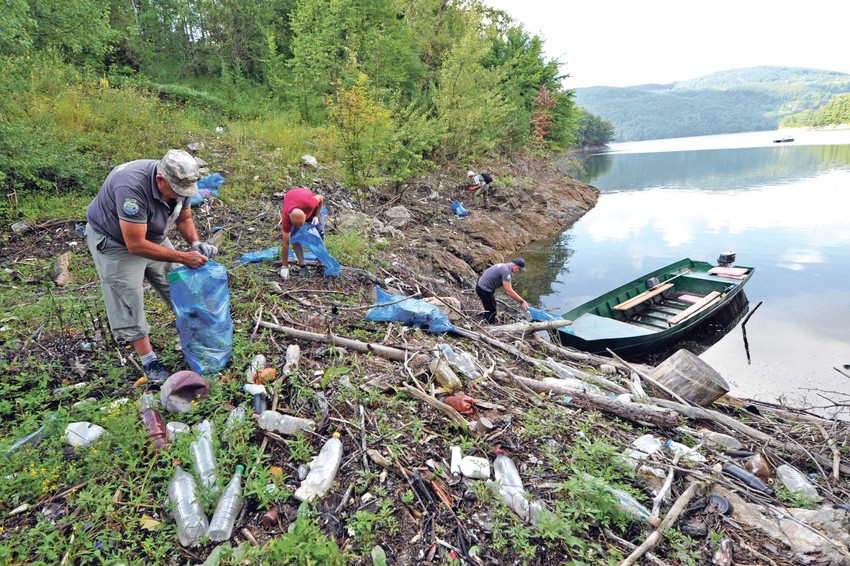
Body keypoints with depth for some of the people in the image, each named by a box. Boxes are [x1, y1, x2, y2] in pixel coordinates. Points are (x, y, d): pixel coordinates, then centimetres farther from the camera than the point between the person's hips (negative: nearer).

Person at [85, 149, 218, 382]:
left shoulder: (179, 182, -18)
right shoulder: (133, 187, -40)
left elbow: (184, 218, 0)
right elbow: (135, 245, -37)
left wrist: (196, 244, -20)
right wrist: (183, 257, -36)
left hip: (151, 235, 6)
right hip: (113, 240, -6)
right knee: (129, 301, -4)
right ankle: (149, 361, 6)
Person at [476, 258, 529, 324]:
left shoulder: (505, 267, 9)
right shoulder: (506, 271, -24)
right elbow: (509, 291, -26)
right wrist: (522, 301, -21)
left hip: (483, 286, 11)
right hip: (484, 290, -11)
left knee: (489, 308, 27)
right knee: (491, 312, -4)